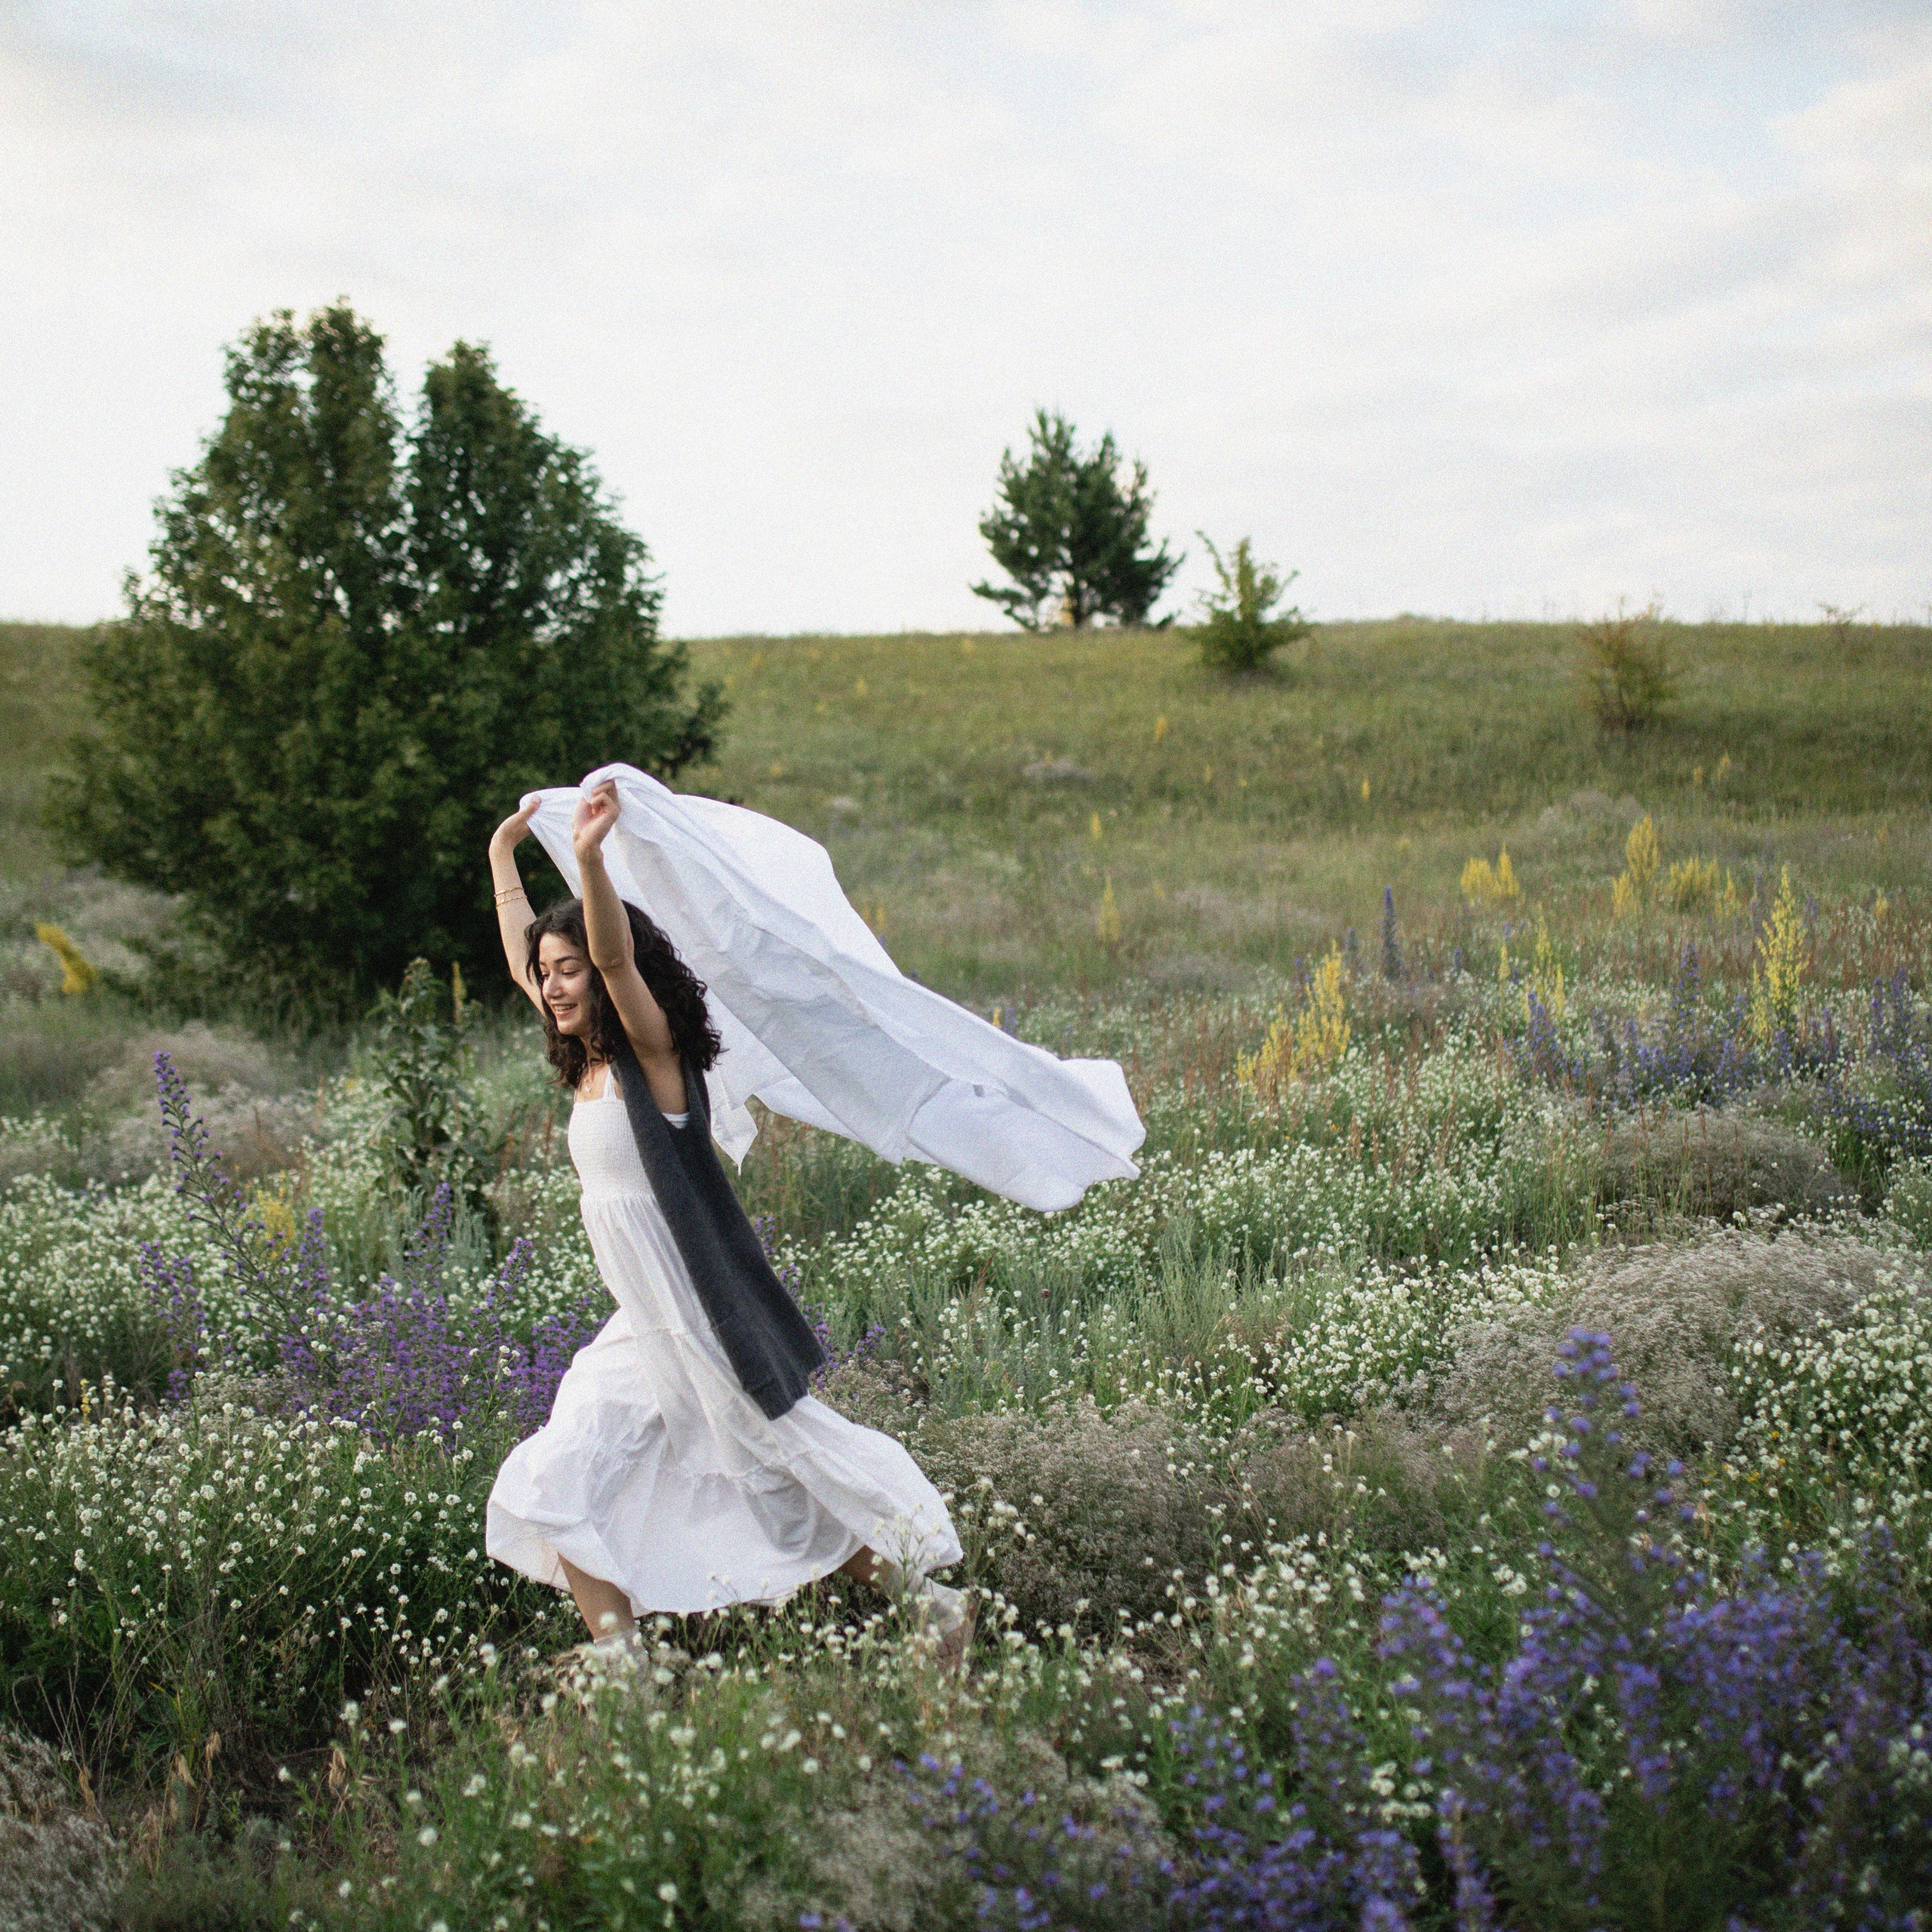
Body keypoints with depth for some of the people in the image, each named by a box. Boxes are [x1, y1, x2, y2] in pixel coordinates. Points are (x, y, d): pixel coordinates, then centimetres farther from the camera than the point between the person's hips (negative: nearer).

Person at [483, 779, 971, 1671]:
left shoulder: (653, 1053, -11)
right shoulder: (589, 1065, 9)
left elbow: (618, 957, -31)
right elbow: (521, 962, 23)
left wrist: (590, 857, -44)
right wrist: (505, 856, 31)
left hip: (704, 1325, -8)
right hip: (640, 1332, 8)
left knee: (793, 1493, 1)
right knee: (558, 1491, 4)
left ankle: (927, 1601, 14)